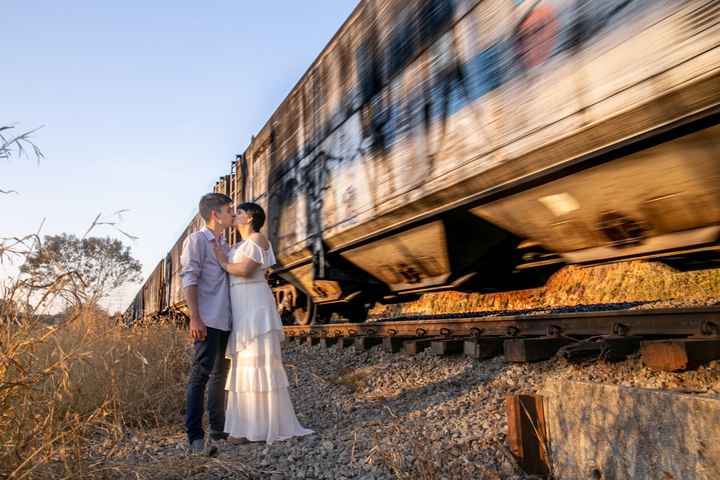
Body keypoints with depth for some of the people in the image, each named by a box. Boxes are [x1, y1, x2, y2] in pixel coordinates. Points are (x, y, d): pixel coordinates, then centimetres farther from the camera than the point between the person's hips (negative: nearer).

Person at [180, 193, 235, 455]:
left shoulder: (225, 246, 20)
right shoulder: (196, 240, 0)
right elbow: (189, 280, -10)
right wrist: (194, 318, -18)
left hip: (226, 320, 8)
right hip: (207, 321, -8)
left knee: (220, 374, 12)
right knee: (201, 374, -9)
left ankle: (218, 428, 22)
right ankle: (195, 437, -4)